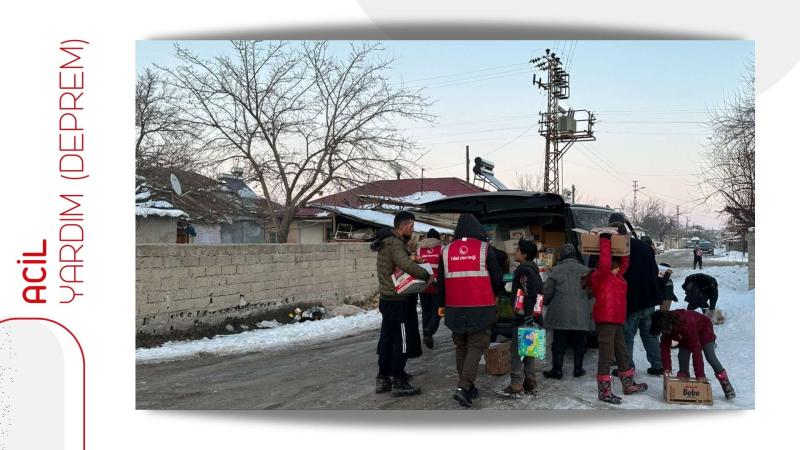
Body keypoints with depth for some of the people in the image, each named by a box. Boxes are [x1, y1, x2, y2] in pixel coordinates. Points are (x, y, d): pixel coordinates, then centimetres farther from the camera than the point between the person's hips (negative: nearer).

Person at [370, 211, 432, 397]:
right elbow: (406, 265, -36)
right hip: (399, 301, -10)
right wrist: (427, 275, -25)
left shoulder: (388, 242, 13)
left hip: (387, 299, 10)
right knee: (401, 341, -1)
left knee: (387, 339, 15)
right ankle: (398, 382, 5)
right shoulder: (395, 244, -19)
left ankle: (382, 378, 22)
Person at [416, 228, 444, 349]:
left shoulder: (419, 250, 4)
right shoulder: (441, 249, -5)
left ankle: (426, 335, 20)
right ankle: (429, 331, -16)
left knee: (426, 311, 16)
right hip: (437, 286, -3)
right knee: (437, 310, 5)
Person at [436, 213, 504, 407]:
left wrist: (441, 304, 22)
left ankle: (467, 386, 22)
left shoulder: (447, 251, 4)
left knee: (461, 347, 16)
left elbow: (441, 281, 10)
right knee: (476, 346, 1)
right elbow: (497, 278, -2)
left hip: (455, 309, 3)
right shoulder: (485, 248, -6)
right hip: (480, 309, -3)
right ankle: (464, 387, -13)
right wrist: (494, 295, 19)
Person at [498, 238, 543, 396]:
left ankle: (516, 386, -5)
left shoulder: (523, 270, -14)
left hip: (524, 317, -10)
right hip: (533, 316, 10)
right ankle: (530, 383, 20)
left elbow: (529, 295, -23)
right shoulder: (533, 269, 15)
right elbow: (540, 292, 18)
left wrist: (525, 315, -21)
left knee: (516, 350, -6)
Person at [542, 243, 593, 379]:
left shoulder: (556, 270, -5)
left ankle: (557, 370, 7)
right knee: (579, 343, 12)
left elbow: (547, 292, -4)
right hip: (581, 314, 2)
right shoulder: (585, 270, 2)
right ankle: (578, 369, 17)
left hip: (560, 313, -2)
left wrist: (546, 303, 15)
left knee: (559, 343, 4)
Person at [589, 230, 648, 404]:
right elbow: (604, 263, -29)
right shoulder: (600, 276, -11)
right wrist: (605, 240, -22)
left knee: (623, 353, 20)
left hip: (616, 320, 10)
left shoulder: (616, 274, 15)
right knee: (606, 355, -6)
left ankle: (629, 385, 35)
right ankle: (604, 391, -1)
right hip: (605, 319, -10)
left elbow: (625, 260, 21)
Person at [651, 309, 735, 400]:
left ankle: (726, 385, -7)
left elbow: (696, 349, -44)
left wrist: (700, 374, -41)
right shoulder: (666, 328, -26)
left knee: (711, 358, -15)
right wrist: (667, 368, -28)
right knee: (682, 357, -9)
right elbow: (665, 348, -19)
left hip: (703, 330, -6)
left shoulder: (687, 324, -45)